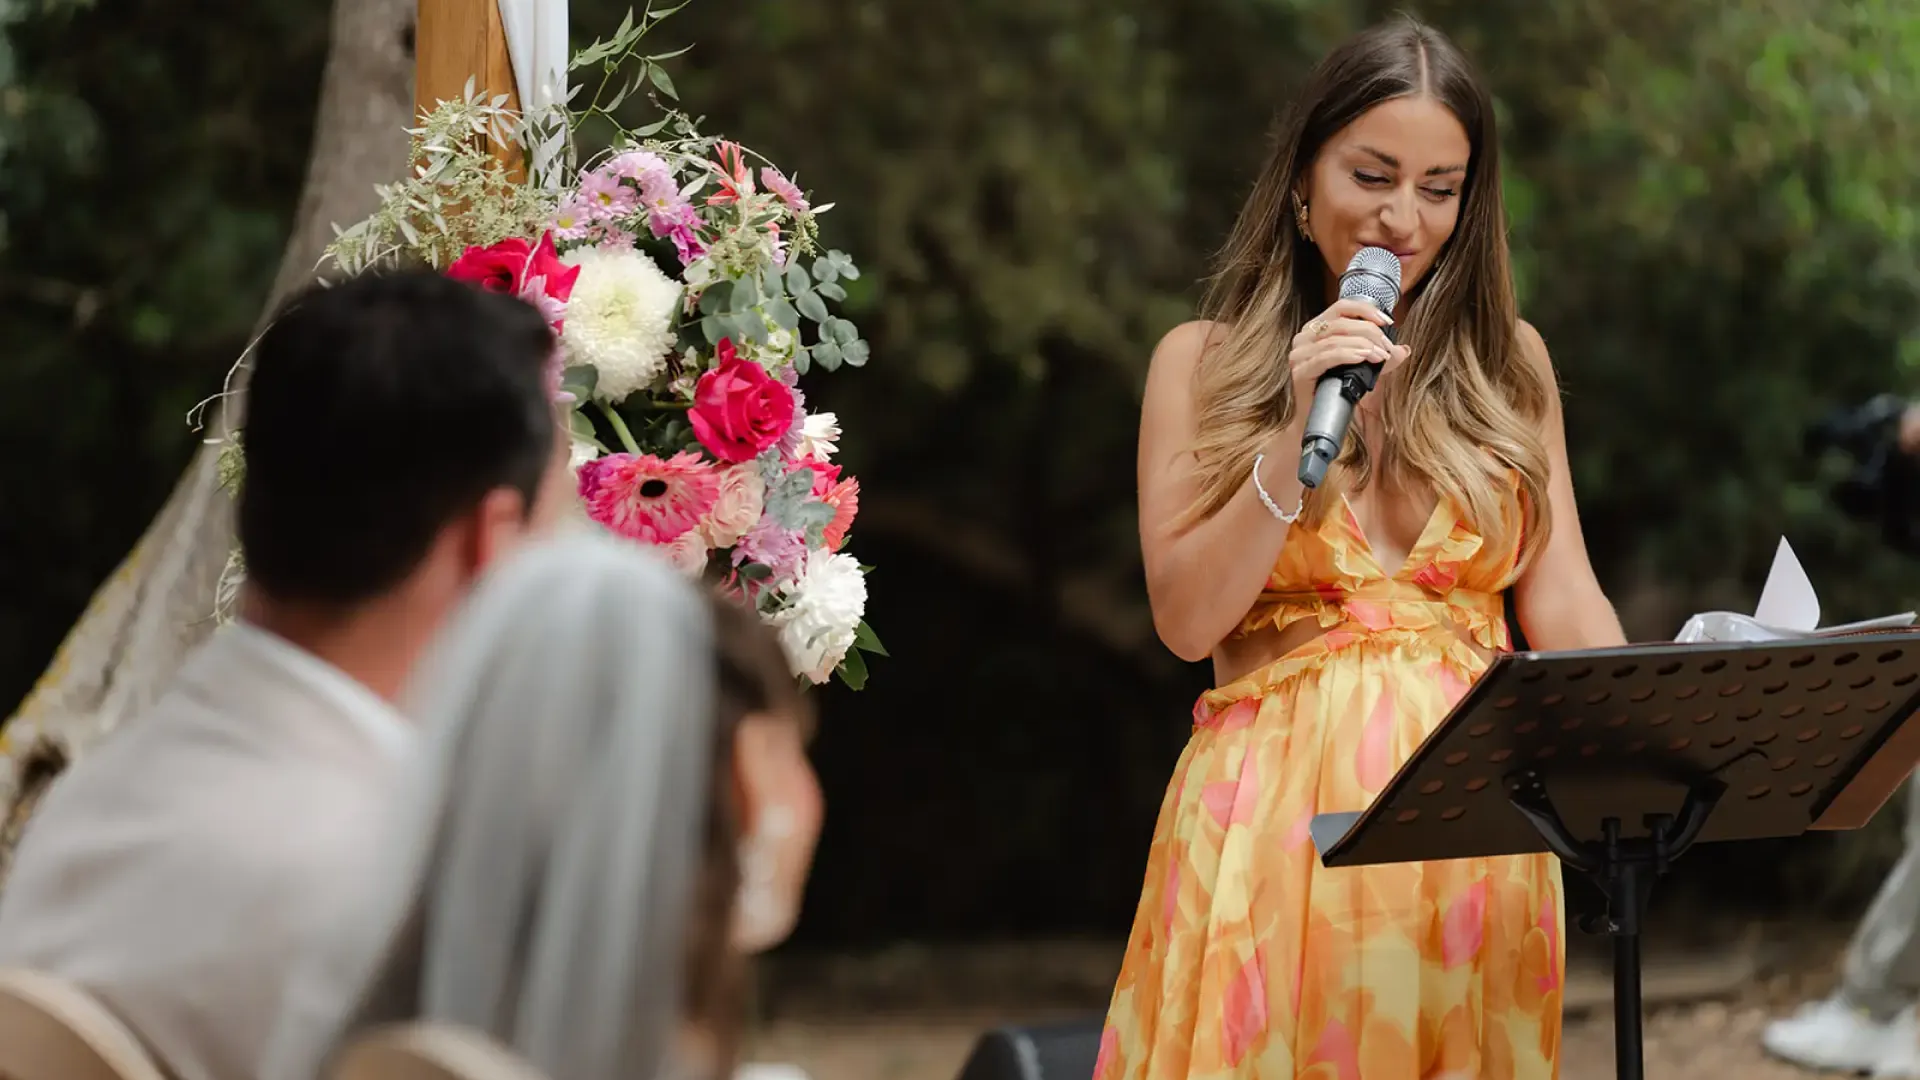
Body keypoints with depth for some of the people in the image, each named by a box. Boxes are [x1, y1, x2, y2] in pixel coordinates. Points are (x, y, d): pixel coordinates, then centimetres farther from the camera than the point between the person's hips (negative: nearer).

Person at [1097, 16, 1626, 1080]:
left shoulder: (1506, 363, 11)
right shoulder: (1204, 362, 5)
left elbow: (1562, 604, 6)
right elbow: (1187, 620, -2)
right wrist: (1298, 432, -12)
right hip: (1278, 816, -2)